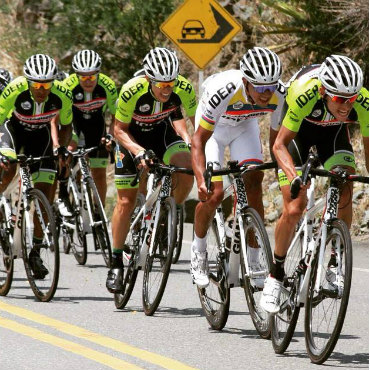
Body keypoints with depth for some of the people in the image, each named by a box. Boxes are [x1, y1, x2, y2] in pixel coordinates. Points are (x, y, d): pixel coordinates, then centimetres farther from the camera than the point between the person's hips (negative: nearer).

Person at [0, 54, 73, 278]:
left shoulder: (62, 95, -29)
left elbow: (66, 126, -10)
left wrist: (61, 148, -27)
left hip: (41, 134, 2)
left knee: (44, 194, -6)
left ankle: (35, 253, 5)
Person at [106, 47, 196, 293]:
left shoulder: (184, 89, -29)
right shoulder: (132, 91, -34)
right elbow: (119, 130, -19)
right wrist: (139, 151, -35)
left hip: (163, 131, 2)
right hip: (133, 137, -1)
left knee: (186, 169, -28)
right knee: (126, 202, -3)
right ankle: (117, 262, 12)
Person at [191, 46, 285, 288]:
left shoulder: (280, 94, -31)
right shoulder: (223, 92, -42)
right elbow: (199, 140, -34)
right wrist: (201, 179, -46)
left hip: (245, 126, 3)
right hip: (213, 127, -3)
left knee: (254, 187, -12)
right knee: (214, 194, -14)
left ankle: (253, 263, -2)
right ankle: (199, 252, 12)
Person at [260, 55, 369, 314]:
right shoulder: (304, 92, -41)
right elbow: (280, 145, -32)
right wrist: (294, 176, -48)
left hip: (333, 130, 2)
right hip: (299, 129, -2)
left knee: (344, 195, -19)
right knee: (294, 209, -12)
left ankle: (334, 263, 0)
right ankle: (276, 275, 8)